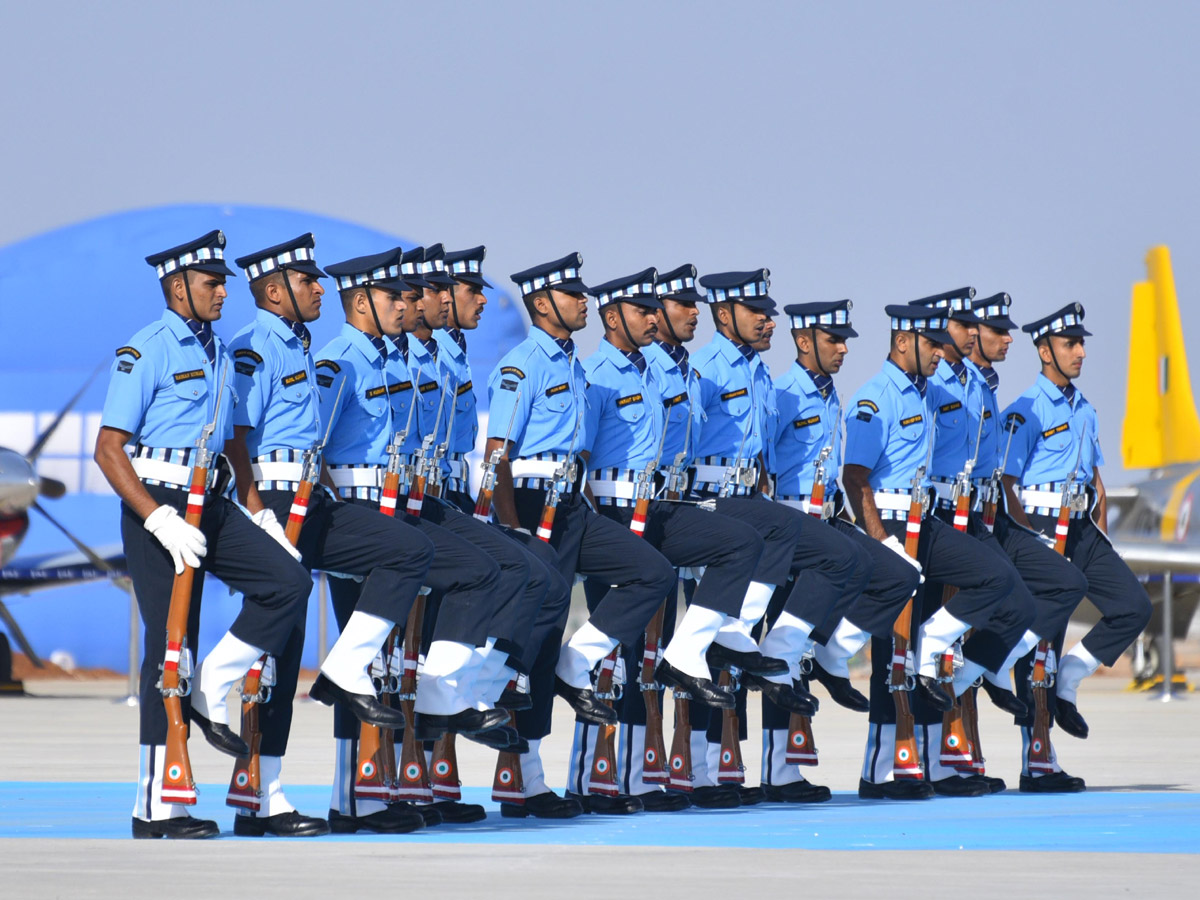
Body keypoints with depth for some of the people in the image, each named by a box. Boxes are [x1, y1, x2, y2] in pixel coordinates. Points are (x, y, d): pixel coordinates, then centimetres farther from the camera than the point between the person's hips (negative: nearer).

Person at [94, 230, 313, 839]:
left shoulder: (217, 351, 15)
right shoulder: (145, 352, -9)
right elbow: (108, 450, -14)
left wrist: (258, 510, 13)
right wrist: (160, 521, -22)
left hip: (211, 507, 7)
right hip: (159, 505, -7)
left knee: (287, 581, -12)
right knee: (171, 643, -6)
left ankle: (207, 698, 1)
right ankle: (155, 808, -1)